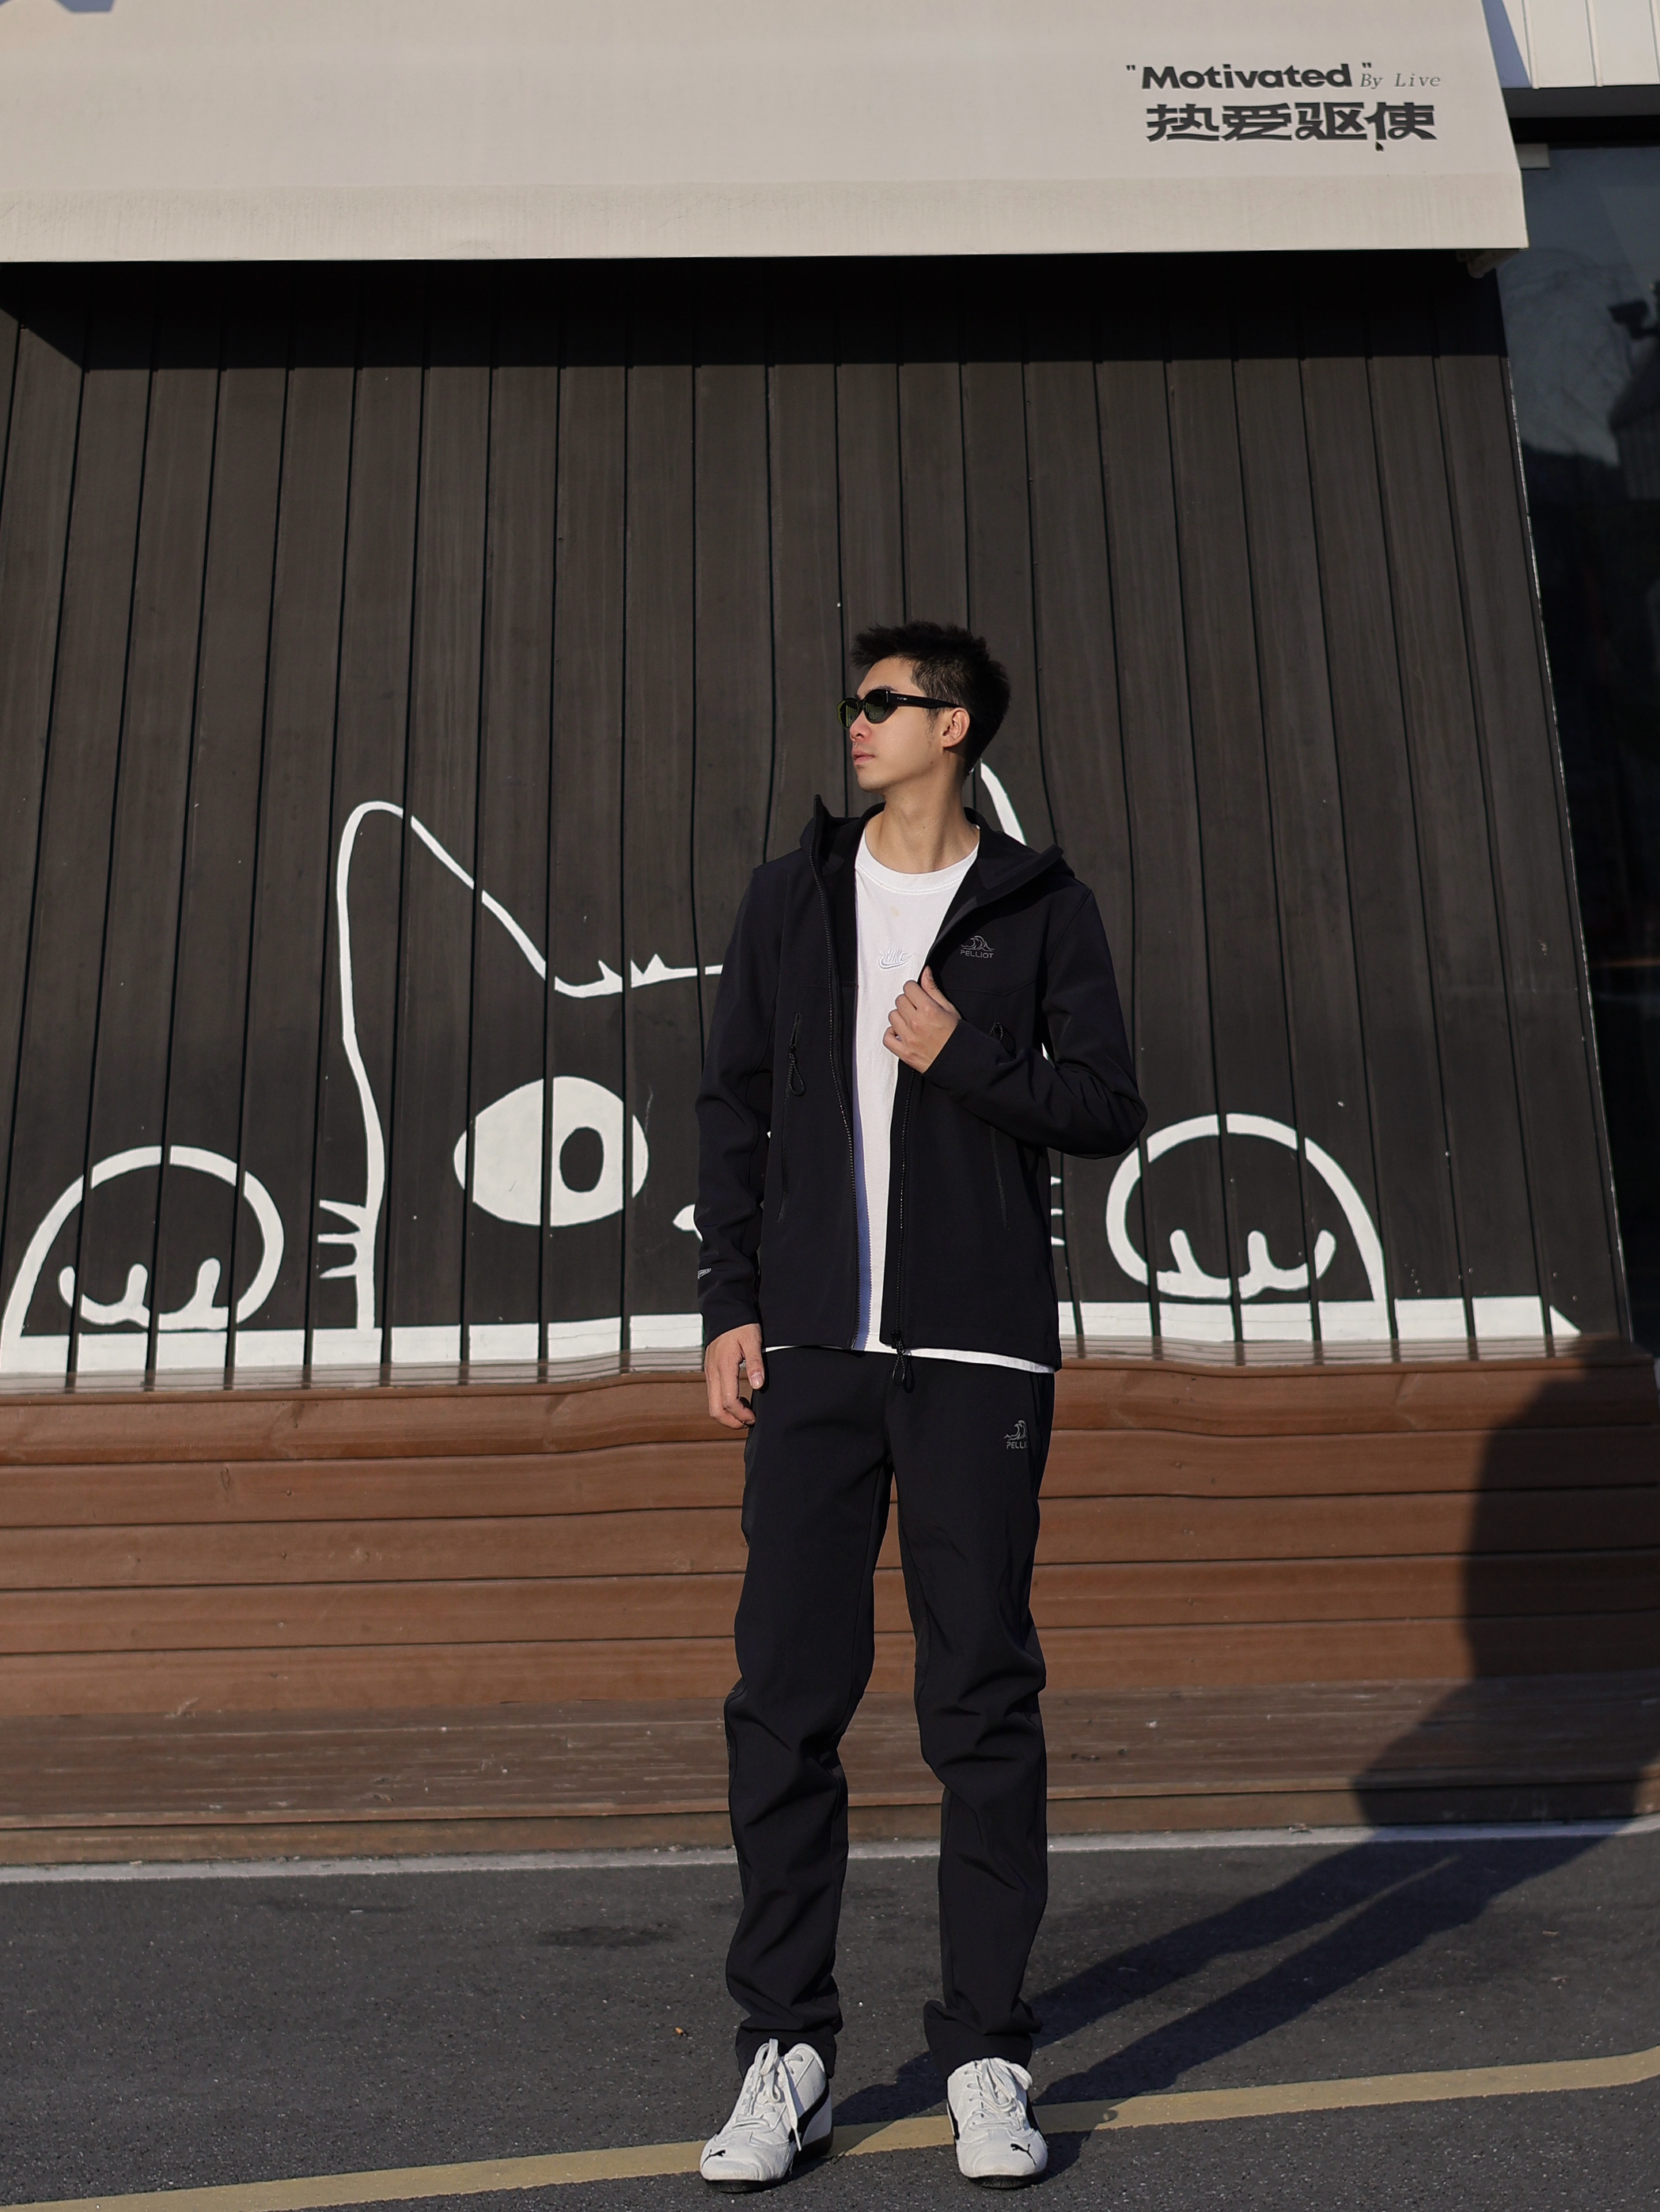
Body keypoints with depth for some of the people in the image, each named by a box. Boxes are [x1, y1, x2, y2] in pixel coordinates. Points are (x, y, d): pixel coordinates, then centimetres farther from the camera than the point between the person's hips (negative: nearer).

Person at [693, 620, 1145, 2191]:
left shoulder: (1040, 909, 5)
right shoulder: (790, 897, 11)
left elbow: (1109, 1109, 3)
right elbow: (733, 1107, 10)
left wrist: (965, 1056, -13)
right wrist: (730, 1307, 2)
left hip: (980, 1351, -2)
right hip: (815, 1351, 2)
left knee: (985, 1703, 4)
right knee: (785, 1695, 3)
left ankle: (987, 2055, 19)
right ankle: (785, 2049, 18)